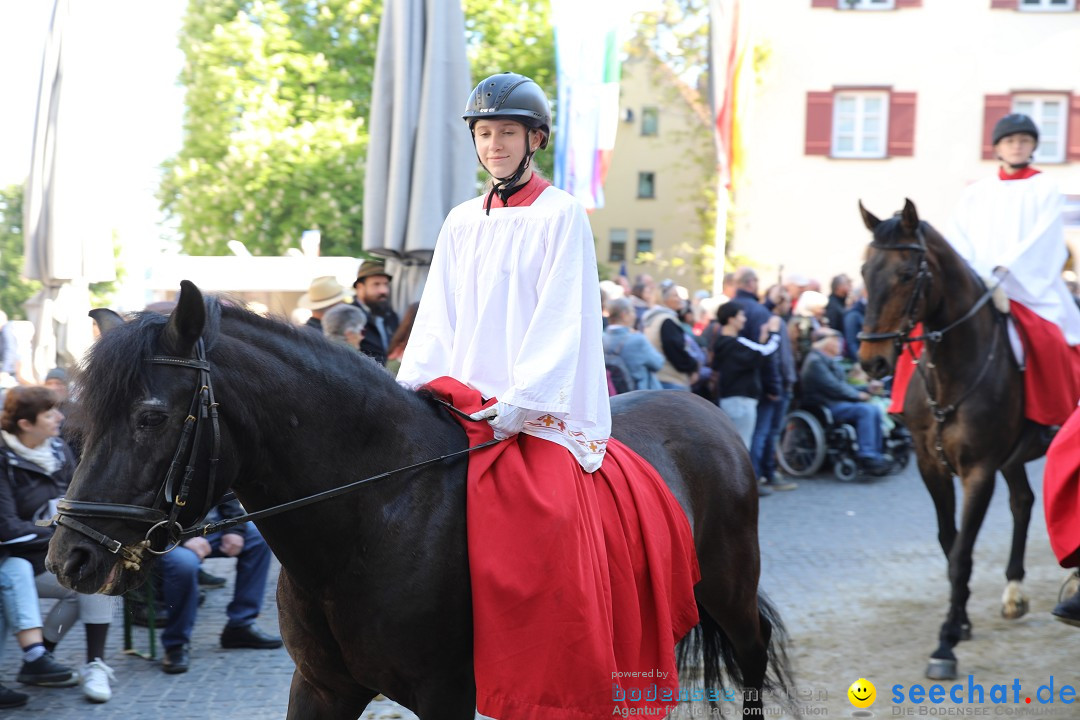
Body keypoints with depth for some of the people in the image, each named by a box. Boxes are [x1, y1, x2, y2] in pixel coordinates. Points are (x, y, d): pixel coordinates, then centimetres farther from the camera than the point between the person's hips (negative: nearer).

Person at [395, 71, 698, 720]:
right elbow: (438, 322, 14)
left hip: (540, 416, -6)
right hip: (462, 404, 6)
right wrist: (411, 391, -1)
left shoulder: (562, 216, 1)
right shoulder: (462, 223, 17)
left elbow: (558, 324, -7)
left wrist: (515, 405, -17)